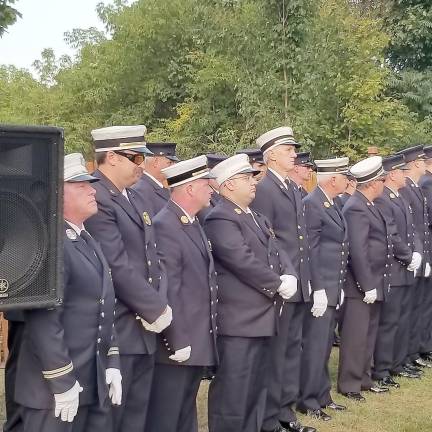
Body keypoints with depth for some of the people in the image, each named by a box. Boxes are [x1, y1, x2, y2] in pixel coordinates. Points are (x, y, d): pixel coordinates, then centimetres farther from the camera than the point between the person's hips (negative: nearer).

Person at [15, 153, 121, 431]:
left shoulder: (88, 241, 14)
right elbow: (44, 320, -22)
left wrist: (112, 364, 12)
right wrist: (62, 382, -20)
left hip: (95, 384, 9)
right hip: (56, 388, -9)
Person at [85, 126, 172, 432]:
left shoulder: (135, 199, 14)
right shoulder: (96, 199, -17)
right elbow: (118, 267, -22)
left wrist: (160, 305, -1)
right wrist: (157, 310, -13)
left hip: (144, 329, 9)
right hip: (117, 332, -9)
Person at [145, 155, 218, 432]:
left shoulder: (194, 223, 12)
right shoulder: (165, 226, -18)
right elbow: (168, 290, -21)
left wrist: (209, 334, 16)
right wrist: (178, 341, -20)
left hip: (199, 340, 9)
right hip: (180, 342, -9)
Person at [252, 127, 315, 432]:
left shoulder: (295, 189, 15)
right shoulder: (263, 190, -12)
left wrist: (306, 278, 14)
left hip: (300, 285, 9)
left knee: (292, 349, 16)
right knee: (274, 352, 1)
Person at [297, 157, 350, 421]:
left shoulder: (332, 204, 15)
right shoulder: (311, 204, -14)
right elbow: (310, 251, -17)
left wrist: (340, 287, 15)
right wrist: (317, 290, -19)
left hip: (334, 289, 9)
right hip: (320, 290, -9)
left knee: (324, 347, 15)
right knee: (314, 347, -2)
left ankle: (322, 395, 25)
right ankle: (308, 402, 7)